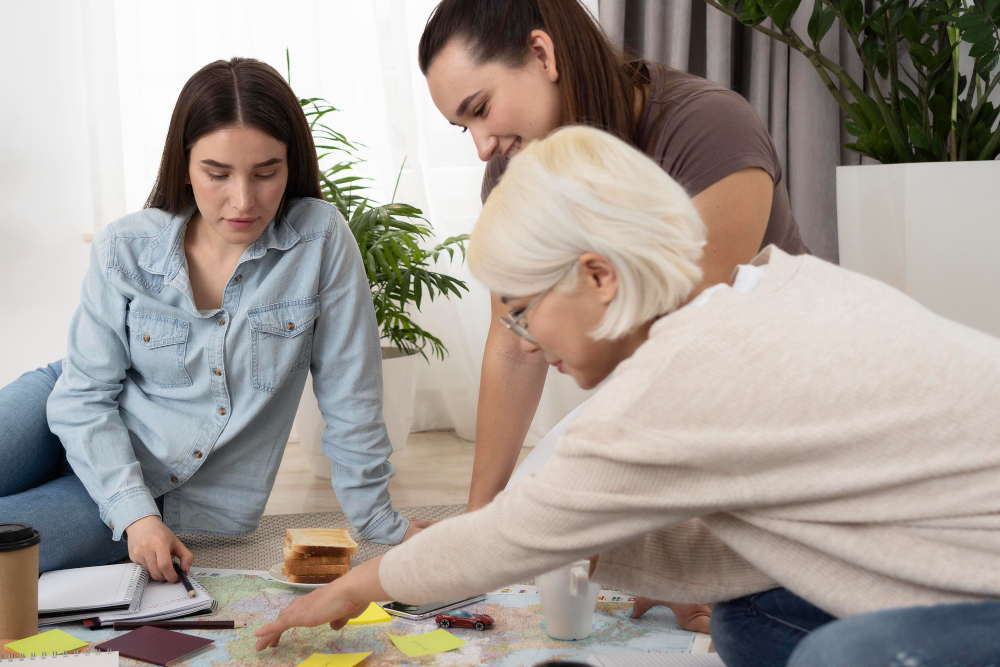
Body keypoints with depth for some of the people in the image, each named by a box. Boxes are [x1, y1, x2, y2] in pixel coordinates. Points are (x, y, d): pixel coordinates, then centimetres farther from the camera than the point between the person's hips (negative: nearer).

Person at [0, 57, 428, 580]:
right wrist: (133, 510, -21)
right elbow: (86, 397, -8)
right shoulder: (125, 249, -12)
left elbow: (349, 398, -10)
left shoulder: (321, 240, -17)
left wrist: (379, 524, -4)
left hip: (178, 499, -1)